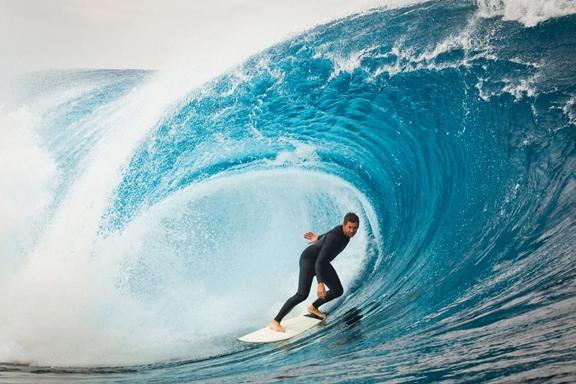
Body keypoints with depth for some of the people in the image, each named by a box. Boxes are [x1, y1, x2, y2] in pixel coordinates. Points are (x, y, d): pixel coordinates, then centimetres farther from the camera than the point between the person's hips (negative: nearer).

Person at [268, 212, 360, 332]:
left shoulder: (345, 232, -8)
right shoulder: (334, 238, -35)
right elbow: (319, 262, -40)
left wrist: (319, 238, 34)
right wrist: (320, 283, -49)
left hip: (322, 262, 9)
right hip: (309, 260, -9)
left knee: (338, 290, 8)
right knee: (302, 294, -26)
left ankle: (313, 307, 30)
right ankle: (275, 322, -20)